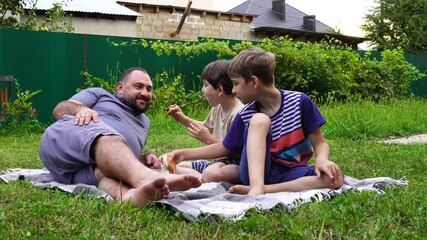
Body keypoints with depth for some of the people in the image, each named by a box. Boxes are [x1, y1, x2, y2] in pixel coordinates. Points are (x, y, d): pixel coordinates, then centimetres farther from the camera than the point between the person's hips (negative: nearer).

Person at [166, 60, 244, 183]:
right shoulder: (217, 108, 8)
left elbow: (238, 152, -23)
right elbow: (206, 127, 30)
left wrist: (209, 139, -22)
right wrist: (182, 119, 17)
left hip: (236, 164, -10)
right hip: (219, 161, 10)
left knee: (210, 174, -40)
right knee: (177, 166, 4)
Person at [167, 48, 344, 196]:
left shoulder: (299, 102, -5)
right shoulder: (245, 115, 2)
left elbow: (320, 143, -1)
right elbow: (223, 148, 15)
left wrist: (322, 159, -24)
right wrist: (185, 154, 11)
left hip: (289, 174, 0)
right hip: (256, 171, 1)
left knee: (334, 178, -31)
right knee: (259, 120, -25)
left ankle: (263, 189, -34)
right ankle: (256, 188, -42)